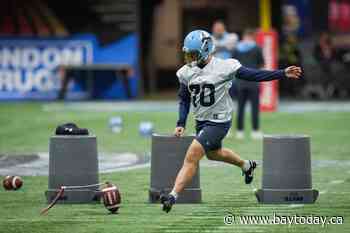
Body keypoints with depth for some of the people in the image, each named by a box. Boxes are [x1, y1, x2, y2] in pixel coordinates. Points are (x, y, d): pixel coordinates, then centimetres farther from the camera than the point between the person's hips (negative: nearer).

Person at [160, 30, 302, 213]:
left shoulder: (224, 67, -17)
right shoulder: (186, 72, -1)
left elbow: (254, 75, -11)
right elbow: (184, 100, 10)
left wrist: (283, 74, -14)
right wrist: (181, 124, -1)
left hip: (219, 121, -7)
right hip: (201, 121, 7)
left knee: (191, 157, -18)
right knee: (213, 153, 29)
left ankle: (173, 195, -17)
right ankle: (246, 165, 56)